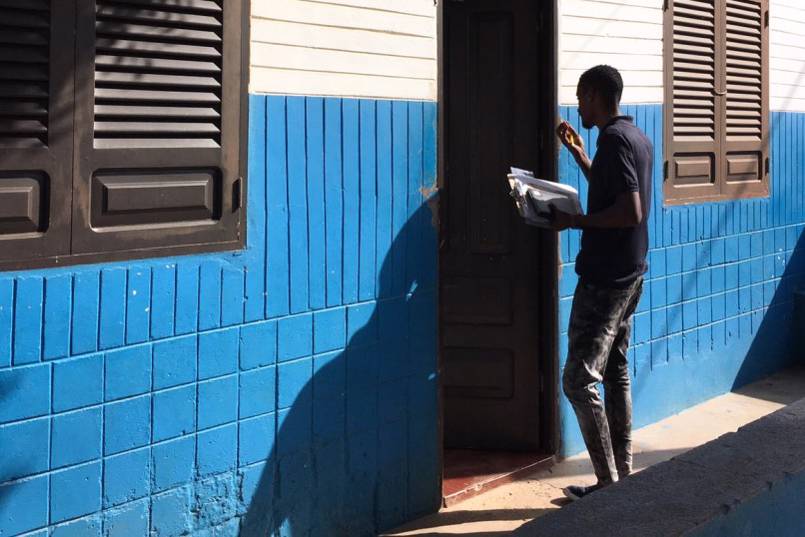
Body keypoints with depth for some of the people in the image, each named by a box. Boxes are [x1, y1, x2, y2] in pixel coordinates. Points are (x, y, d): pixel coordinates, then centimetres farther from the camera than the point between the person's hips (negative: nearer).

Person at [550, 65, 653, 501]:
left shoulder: (613, 139, -18)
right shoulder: (638, 137, 12)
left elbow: (631, 212, -26)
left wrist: (574, 221, -17)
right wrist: (579, 154, 27)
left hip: (604, 279, -10)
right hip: (629, 274, 10)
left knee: (579, 380, -7)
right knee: (616, 374, 14)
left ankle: (609, 485, -6)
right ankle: (623, 476, 19)